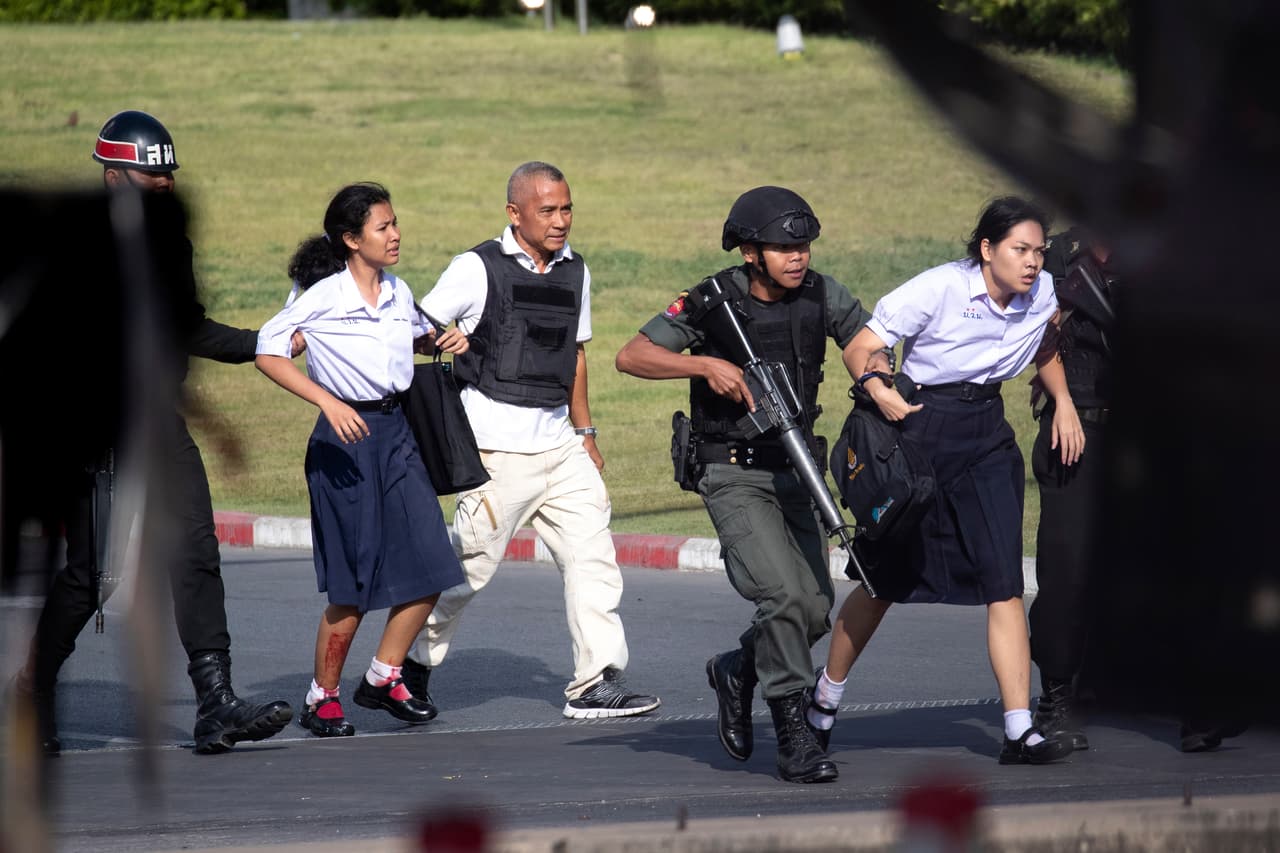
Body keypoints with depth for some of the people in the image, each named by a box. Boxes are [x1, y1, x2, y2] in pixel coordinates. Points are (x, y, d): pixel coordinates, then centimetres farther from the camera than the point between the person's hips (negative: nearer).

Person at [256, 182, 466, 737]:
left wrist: (446, 340, 6)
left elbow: (419, 334, 29)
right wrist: (328, 402, -23)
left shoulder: (398, 293, 8)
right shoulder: (321, 296, -11)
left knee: (428, 569, -1)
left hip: (396, 432, 6)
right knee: (353, 583, -4)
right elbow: (268, 353, -14)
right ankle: (322, 699, 11)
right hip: (344, 440, -6)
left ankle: (384, 677, 16)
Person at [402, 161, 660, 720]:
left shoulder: (575, 271, 12)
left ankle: (596, 684, -7)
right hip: (498, 446, -6)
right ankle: (413, 663, 20)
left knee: (592, 553, -6)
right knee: (471, 564, 0)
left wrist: (585, 431, 22)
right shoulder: (477, 270, -6)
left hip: (559, 442, 6)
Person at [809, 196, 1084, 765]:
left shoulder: (1041, 293, -1)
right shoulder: (939, 290, -17)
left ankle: (1020, 731, -14)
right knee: (886, 581, 8)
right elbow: (859, 348, -14)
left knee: (1004, 584, -10)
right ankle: (825, 697, 31)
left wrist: (1062, 401, 7)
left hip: (987, 439, 4)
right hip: (922, 429, -4)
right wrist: (880, 391, -33)